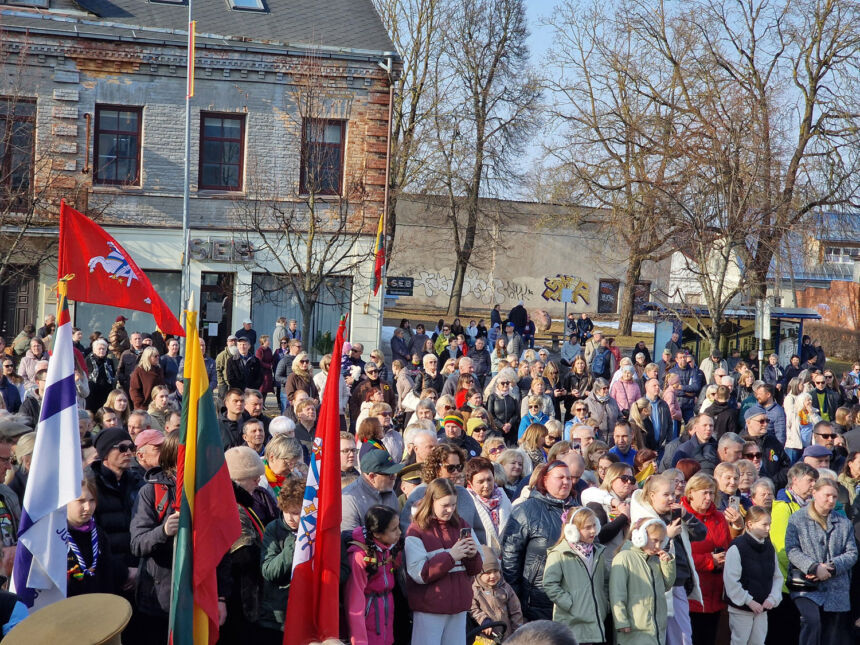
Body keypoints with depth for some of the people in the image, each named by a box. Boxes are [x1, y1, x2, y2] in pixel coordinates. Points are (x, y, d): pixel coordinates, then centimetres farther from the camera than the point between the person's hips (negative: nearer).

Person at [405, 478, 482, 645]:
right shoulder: (416, 531, -6)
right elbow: (419, 574, -16)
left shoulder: (461, 526, 11)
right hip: (429, 608, -5)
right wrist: (450, 556, -21)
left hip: (459, 606, 5)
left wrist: (473, 555, -8)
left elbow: (474, 570, 14)